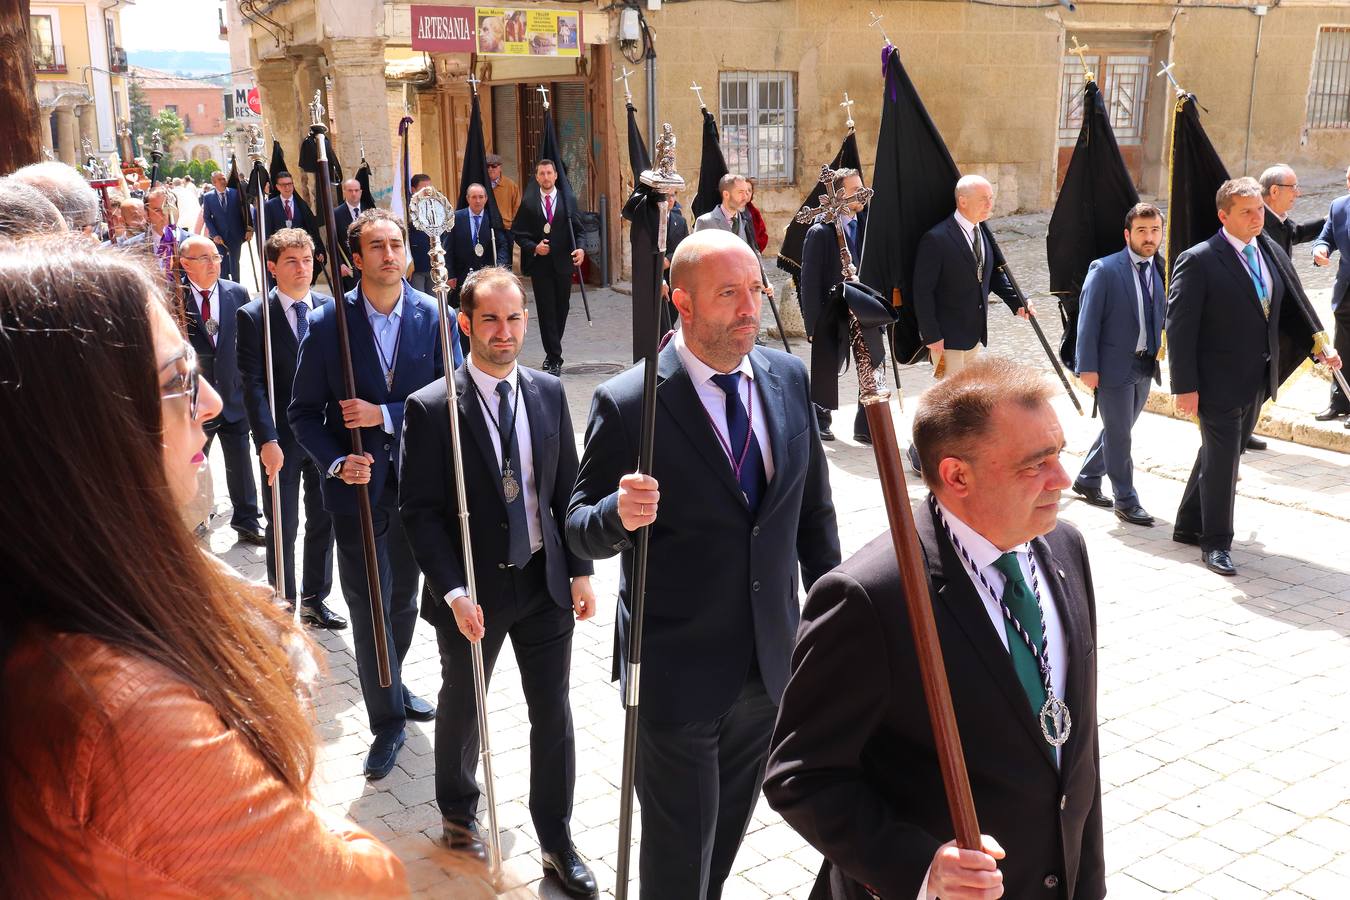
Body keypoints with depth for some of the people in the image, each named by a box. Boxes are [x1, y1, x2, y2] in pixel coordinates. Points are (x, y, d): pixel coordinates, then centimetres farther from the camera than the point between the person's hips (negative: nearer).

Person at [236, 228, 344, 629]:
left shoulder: (330, 307, 2)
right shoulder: (253, 316, -7)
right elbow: (253, 384, -11)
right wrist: (267, 440, -19)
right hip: (282, 438, -3)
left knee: (323, 522, 13)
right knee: (283, 527, 8)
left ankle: (315, 599, 29)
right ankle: (284, 603, 24)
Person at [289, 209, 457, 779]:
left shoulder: (435, 318, -4)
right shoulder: (327, 324, -6)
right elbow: (304, 412, -2)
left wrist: (386, 415, -19)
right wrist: (337, 462, -18)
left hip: (419, 484, 2)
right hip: (358, 486, -2)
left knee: (404, 598, 18)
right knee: (368, 606, 2)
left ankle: (391, 686, 43)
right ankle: (387, 721, 18)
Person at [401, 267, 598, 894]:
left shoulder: (548, 393, 0)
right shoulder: (431, 408, -13)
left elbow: (567, 490, 6)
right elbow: (419, 511, -12)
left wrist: (581, 570, 4)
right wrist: (454, 593, -18)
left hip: (545, 582, 3)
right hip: (473, 591, -3)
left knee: (553, 712, 10)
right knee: (462, 708, 17)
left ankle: (556, 840, 27)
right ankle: (458, 811, 44)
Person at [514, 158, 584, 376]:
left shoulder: (568, 200, 2)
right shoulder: (528, 203, 4)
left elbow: (579, 228, -1)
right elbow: (517, 233, 5)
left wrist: (580, 249, -19)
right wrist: (534, 247, -11)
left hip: (563, 264, 1)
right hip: (540, 266, -1)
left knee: (561, 310, 9)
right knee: (546, 311, -2)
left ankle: (552, 353, 27)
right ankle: (554, 358, 0)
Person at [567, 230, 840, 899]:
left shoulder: (789, 379, -1)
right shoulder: (627, 404, -18)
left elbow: (813, 508, 8)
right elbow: (582, 532, -9)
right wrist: (620, 515, -32)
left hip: (771, 661, 5)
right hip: (678, 674, -5)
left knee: (726, 836, 25)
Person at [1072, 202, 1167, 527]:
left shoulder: (1162, 271, 6)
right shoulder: (1105, 270, -11)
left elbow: (1164, 318, 12)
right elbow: (1088, 321, -11)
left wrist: (1164, 356, 2)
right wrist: (1087, 367, -15)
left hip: (1146, 366, 6)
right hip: (1114, 366, -6)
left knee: (1118, 430, 17)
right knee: (1119, 435, 1)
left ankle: (1087, 481, 35)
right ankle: (1125, 500, 13)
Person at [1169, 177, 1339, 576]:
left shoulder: (1270, 255, 8)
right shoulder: (1199, 261, -14)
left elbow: (1289, 308, 18)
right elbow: (1179, 326, -16)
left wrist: (1319, 347, 4)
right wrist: (1185, 387, -19)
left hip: (1256, 382, 7)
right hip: (1219, 383, -7)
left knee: (1219, 455, 18)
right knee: (1222, 461, 0)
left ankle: (1189, 525, 34)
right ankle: (1216, 543, 15)